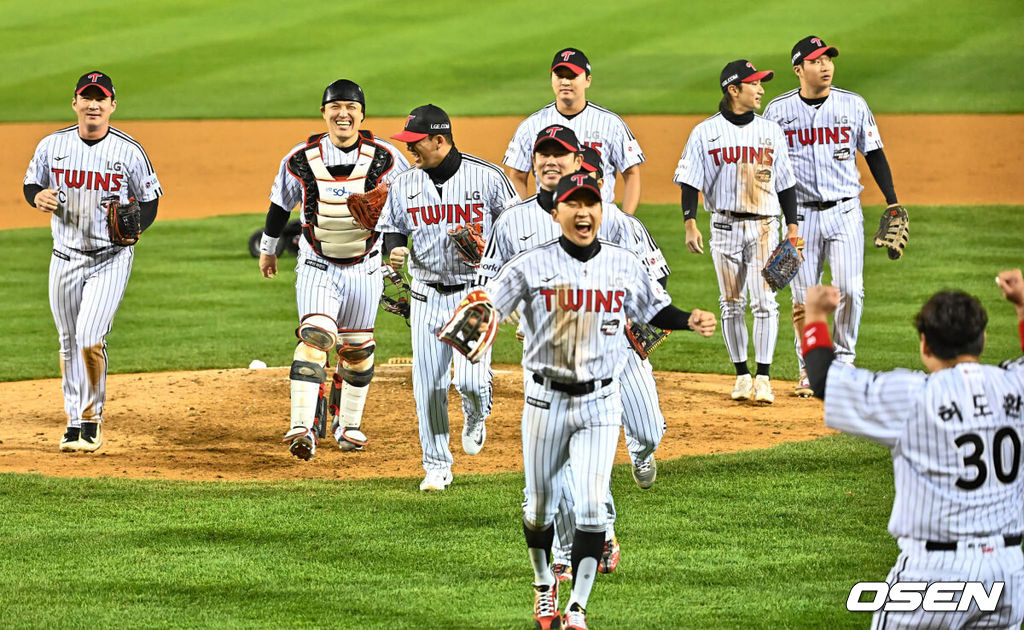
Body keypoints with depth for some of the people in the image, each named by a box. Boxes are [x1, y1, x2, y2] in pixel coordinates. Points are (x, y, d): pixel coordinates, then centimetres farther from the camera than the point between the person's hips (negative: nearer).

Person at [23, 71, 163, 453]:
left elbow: (149, 200, 2)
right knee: (69, 345, 11)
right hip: (65, 258, 3)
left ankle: (92, 419, 1)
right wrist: (38, 197, -12)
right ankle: (74, 422, 23)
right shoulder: (52, 145, 0)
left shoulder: (130, 151, -7)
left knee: (89, 339, -16)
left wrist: (133, 224, -18)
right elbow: (31, 185, 12)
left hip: (111, 259, -3)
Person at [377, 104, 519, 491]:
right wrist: (394, 249, -11)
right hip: (428, 295, 3)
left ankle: (476, 417, 23)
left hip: (475, 292, -3)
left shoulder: (486, 177, -9)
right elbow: (390, 227, 12)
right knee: (428, 385, 1)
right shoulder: (406, 183, 1)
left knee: (469, 379, -14)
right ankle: (437, 467, 14)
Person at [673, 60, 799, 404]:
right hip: (725, 226, -1)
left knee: (765, 302, -8)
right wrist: (690, 225, -12)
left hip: (764, 227, 1)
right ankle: (742, 376, 13)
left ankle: (763, 378, -6)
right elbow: (690, 181, -1)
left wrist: (792, 227, 5)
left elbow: (785, 184, 11)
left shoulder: (771, 131, 8)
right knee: (731, 304, 4)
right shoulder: (706, 132, 1)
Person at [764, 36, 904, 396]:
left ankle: (843, 361, 8)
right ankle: (809, 369, 15)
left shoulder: (853, 105, 2)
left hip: (845, 211, 0)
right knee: (804, 297, 2)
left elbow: (874, 154, 8)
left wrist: (892, 202, 0)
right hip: (799, 214, 0)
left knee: (850, 290, -10)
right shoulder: (778, 110, 0)